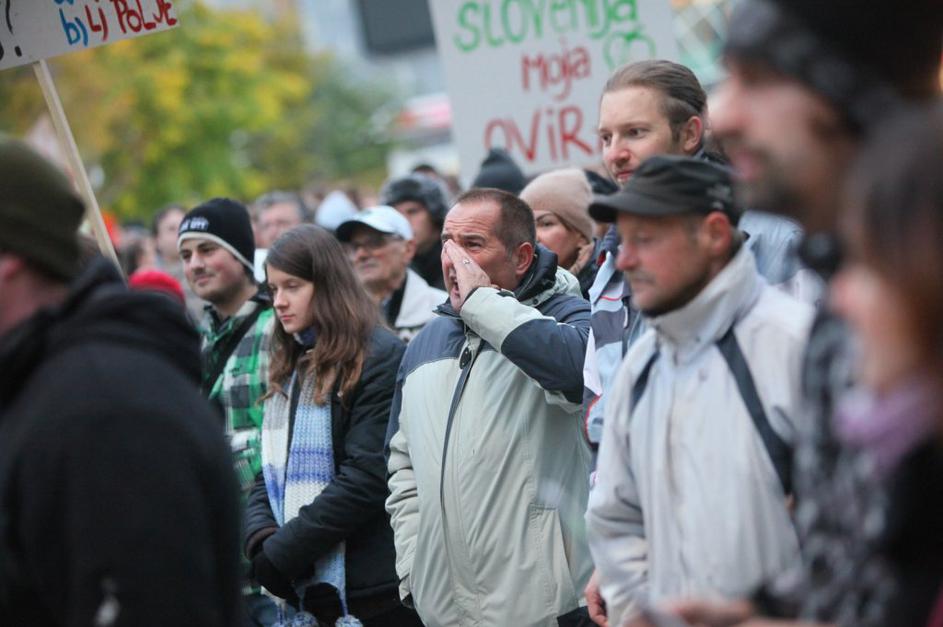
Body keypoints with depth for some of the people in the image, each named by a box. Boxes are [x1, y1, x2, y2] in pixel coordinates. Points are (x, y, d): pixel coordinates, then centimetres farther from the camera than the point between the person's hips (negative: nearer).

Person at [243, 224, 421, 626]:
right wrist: (261, 539, -6)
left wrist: (282, 553, -15)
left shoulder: (379, 356, -7)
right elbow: (270, 469, 13)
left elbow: (365, 478, -15)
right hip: (304, 589, 7)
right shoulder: (289, 368, 17)